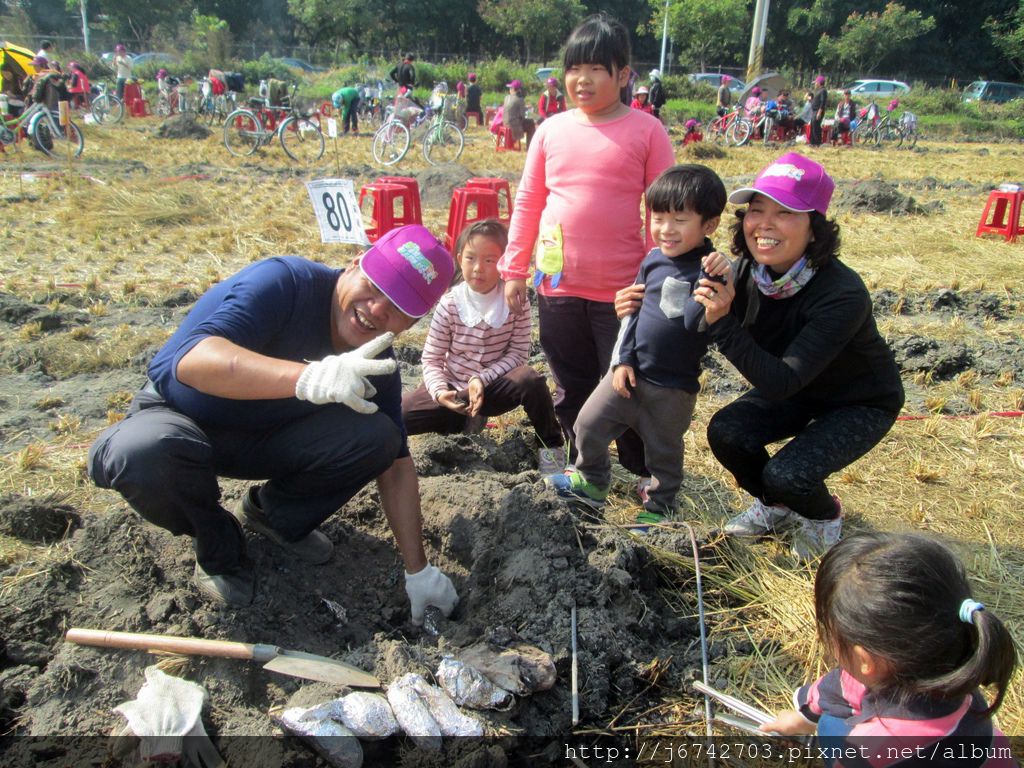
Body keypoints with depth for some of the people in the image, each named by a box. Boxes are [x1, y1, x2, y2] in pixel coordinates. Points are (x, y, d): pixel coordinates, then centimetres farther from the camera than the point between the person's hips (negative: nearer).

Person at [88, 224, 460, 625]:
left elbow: (395, 463, -6)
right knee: (142, 454, -38)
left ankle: (276, 515, 9)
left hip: (268, 438, 4)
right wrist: (309, 377, -60)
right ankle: (217, 545, -3)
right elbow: (192, 360, -43)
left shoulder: (375, 363, -10)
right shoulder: (284, 281, -28)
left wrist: (418, 569, -8)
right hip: (178, 422, -3)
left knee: (376, 435, -19)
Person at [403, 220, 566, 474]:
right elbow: (431, 359, -7)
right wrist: (440, 392, -26)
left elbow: (518, 353, -10)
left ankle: (551, 446, -10)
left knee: (530, 380, -35)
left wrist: (483, 379, -23)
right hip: (455, 389, 2)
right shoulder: (449, 305, -11)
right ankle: (467, 423, 7)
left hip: (493, 388, -1)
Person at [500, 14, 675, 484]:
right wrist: (513, 270, 6)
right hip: (557, 287, 4)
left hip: (623, 290, -3)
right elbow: (528, 202, 8)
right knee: (571, 390, 17)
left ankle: (643, 476, 29)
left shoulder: (646, 131, -5)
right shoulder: (551, 130, 4)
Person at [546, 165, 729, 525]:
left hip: (673, 386, -5)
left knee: (663, 451, 12)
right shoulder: (654, 259, 0)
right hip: (631, 370, 5)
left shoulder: (711, 269, -15)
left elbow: (695, 321, -27)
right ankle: (592, 482, 34)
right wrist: (623, 358, 2)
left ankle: (659, 506, 36)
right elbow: (633, 311, 8)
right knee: (588, 425, 10)